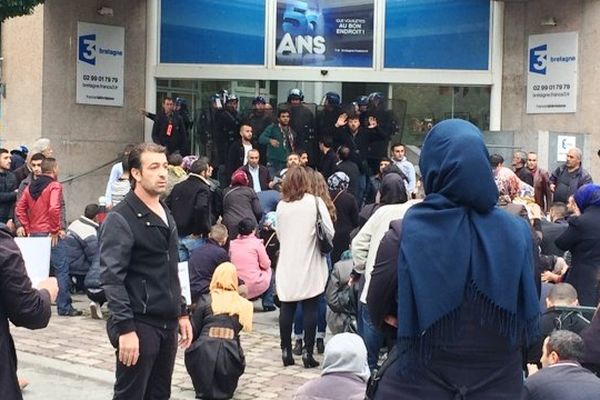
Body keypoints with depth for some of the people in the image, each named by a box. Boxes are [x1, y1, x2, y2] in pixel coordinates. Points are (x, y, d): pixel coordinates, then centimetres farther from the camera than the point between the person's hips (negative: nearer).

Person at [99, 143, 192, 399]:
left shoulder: (165, 213, 14)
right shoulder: (121, 219, -12)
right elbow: (112, 278, -18)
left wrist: (181, 312, 18)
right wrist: (125, 328, -23)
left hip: (167, 323, 8)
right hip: (139, 324, -8)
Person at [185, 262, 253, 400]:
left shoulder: (205, 300, 6)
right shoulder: (243, 304, 11)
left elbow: (194, 331, 6)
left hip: (204, 354, -2)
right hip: (229, 357, 2)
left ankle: (203, 388, 14)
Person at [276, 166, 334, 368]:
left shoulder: (281, 206, 1)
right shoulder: (315, 202, -6)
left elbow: (279, 234, 10)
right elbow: (330, 232, -5)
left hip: (287, 265, 2)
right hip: (310, 265, -2)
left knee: (287, 308, 7)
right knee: (310, 309, 2)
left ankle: (286, 351, 11)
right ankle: (307, 352, 2)